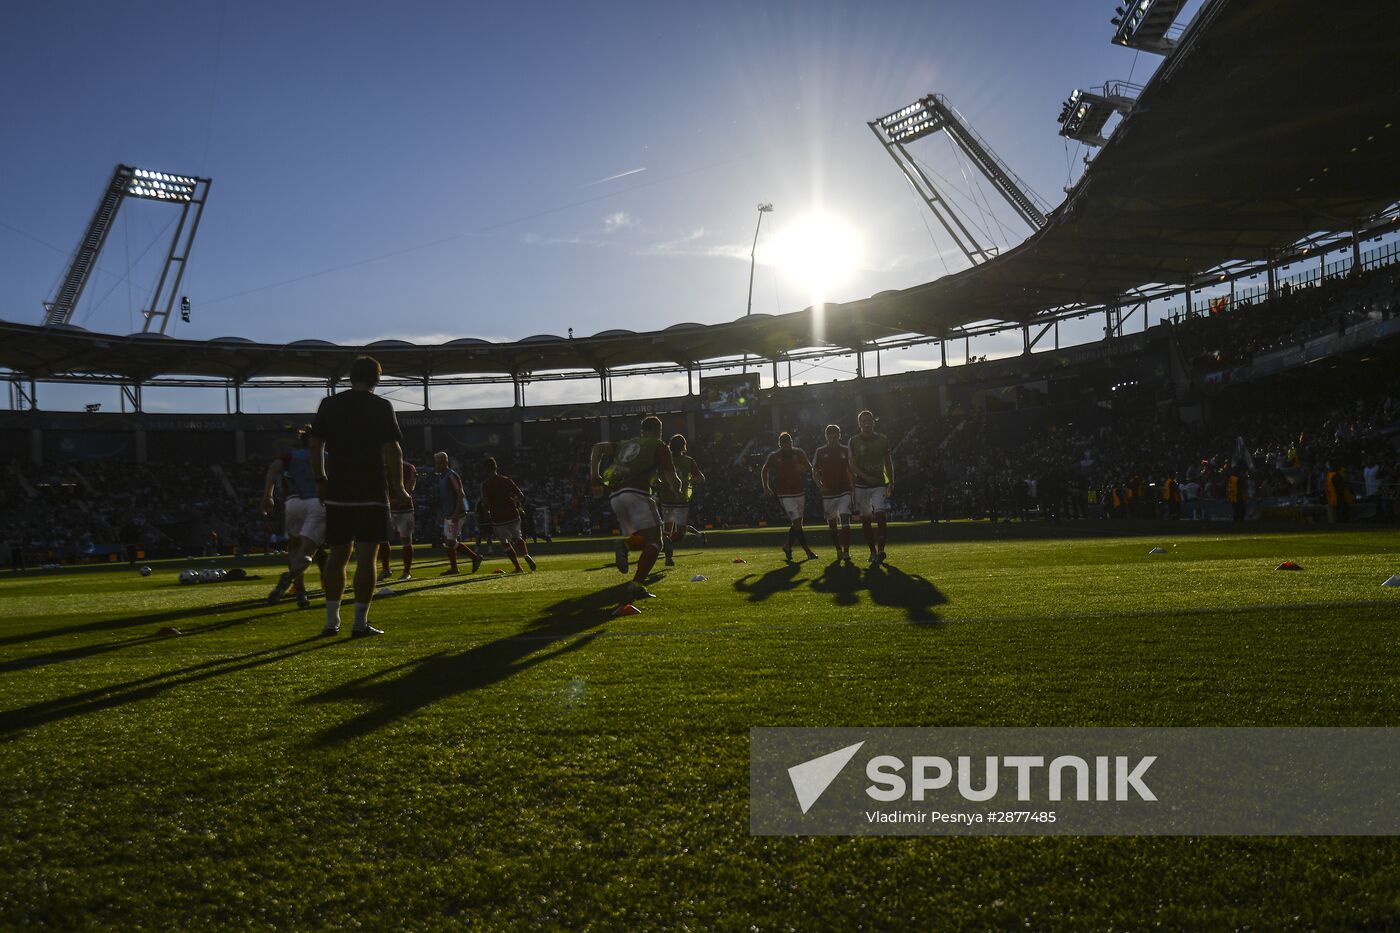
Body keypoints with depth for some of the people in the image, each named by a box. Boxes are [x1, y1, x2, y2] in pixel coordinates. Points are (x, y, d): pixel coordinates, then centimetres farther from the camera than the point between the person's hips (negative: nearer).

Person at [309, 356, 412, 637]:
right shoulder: (381, 407, -4)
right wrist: (399, 488, -4)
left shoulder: (329, 405, 7)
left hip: (337, 492, 4)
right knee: (366, 557, -1)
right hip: (372, 493, -4)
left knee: (337, 556, 12)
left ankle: (332, 621, 14)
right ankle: (360, 623, -1)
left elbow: (315, 446, 8)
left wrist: (321, 481, 18)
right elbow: (392, 450, -10)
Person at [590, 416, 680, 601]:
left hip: (614, 496, 6)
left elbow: (598, 447, 18)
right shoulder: (660, 447, 11)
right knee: (654, 541, -4)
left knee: (642, 539, 21)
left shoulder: (626, 444, 28)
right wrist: (677, 490, 24)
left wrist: (594, 473, 13)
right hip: (636, 492, -6)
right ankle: (637, 585, -19)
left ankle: (624, 544, -14)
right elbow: (671, 479, 4)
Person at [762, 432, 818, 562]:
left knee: (796, 523, 10)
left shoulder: (799, 454, 4)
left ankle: (788, 547, 28)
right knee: (797, 522, -11)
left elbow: (810, 468, 10)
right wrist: (766, 487, 6)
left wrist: (803, 469, -13)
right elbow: (764, 471, 13)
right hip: (785, 495, -4)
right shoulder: (774, 457, -2)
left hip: (800, 492, 4)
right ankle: (808, 551, -7)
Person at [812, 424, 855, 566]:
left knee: (845, 521, -13)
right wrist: (819, 483, -9)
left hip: (844, 491, -1)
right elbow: (814, 470, 7)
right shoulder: (820, 451, 3)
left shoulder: (846, 450, 5)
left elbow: (850, 470, 11)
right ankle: (839, 552, 23)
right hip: (828, 493, 1)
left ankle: (846, 553, -13)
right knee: (831, 524, 8)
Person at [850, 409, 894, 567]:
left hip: (879, 485, 0)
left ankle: (880, 550, -16)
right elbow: (852, 466, -4)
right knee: (865, 520, 3)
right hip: (861, 486, 0)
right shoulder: (854, 441, 0)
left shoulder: (882, 440, 5)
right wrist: (866, 477, -18)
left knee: (880, 516, -16)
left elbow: (888, 463, 11)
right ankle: (873, 551, 15)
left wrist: (891, 483, 5)